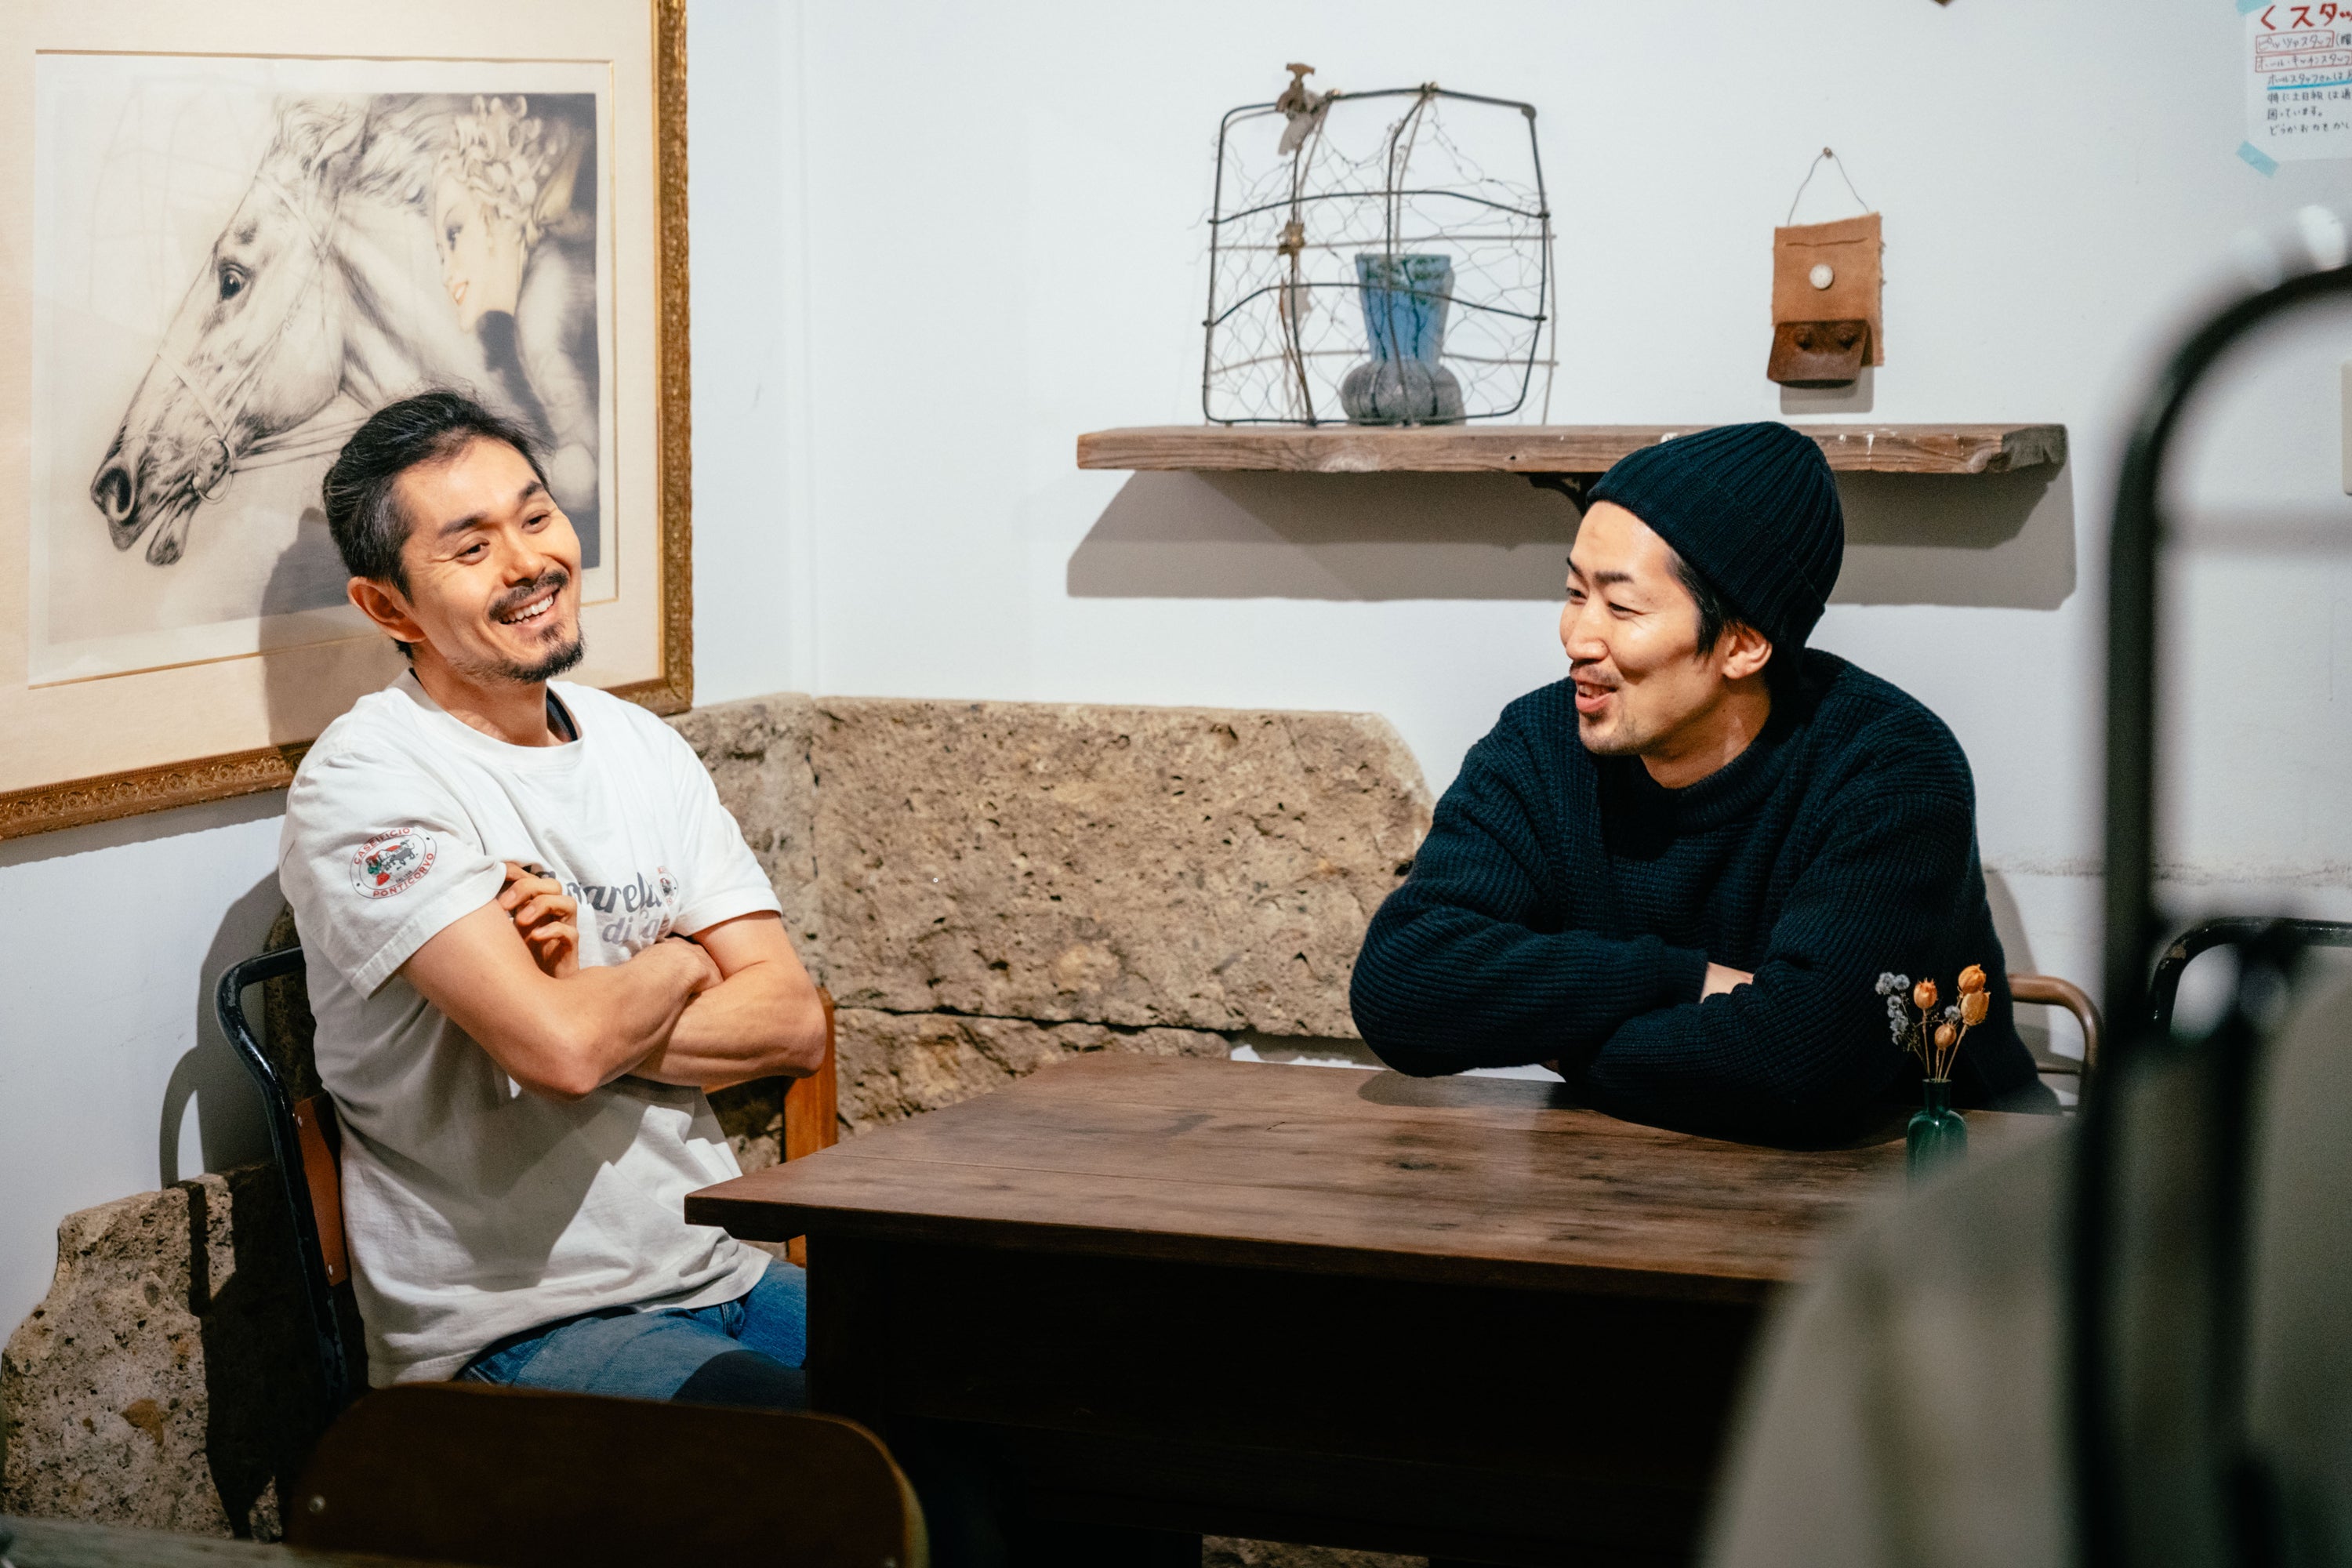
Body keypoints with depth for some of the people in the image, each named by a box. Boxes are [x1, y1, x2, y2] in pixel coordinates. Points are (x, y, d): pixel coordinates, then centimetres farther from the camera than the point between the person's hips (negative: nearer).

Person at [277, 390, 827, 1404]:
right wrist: (677, 964, -1)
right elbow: (560, 1048, -22)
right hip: (508, 1330, -7)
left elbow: (792, 1023, 5)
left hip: (723, 1277, 7)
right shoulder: (364, 783, -10)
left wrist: (601, 1011, -12)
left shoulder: (642, 748, 13)